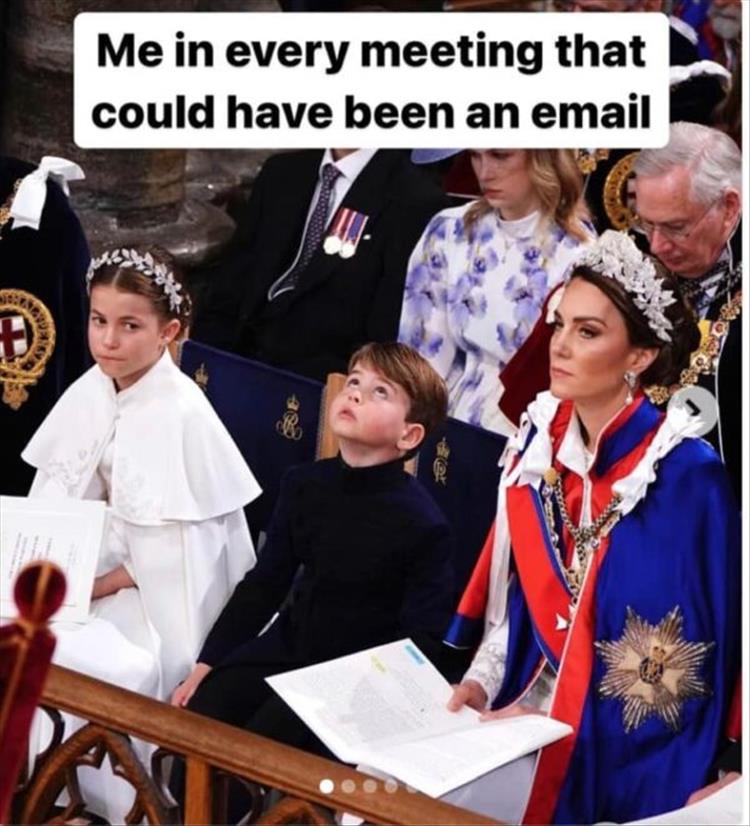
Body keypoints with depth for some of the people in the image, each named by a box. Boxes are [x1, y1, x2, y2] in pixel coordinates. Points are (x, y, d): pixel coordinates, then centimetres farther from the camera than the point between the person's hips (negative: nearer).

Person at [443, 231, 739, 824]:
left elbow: (676, 671, -15)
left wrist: (559, 722, -18)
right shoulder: (543, 443, 2)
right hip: (527, 697, 6)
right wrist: (482, 682, -4)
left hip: (617, 744, -6)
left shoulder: (685, 478, -17)